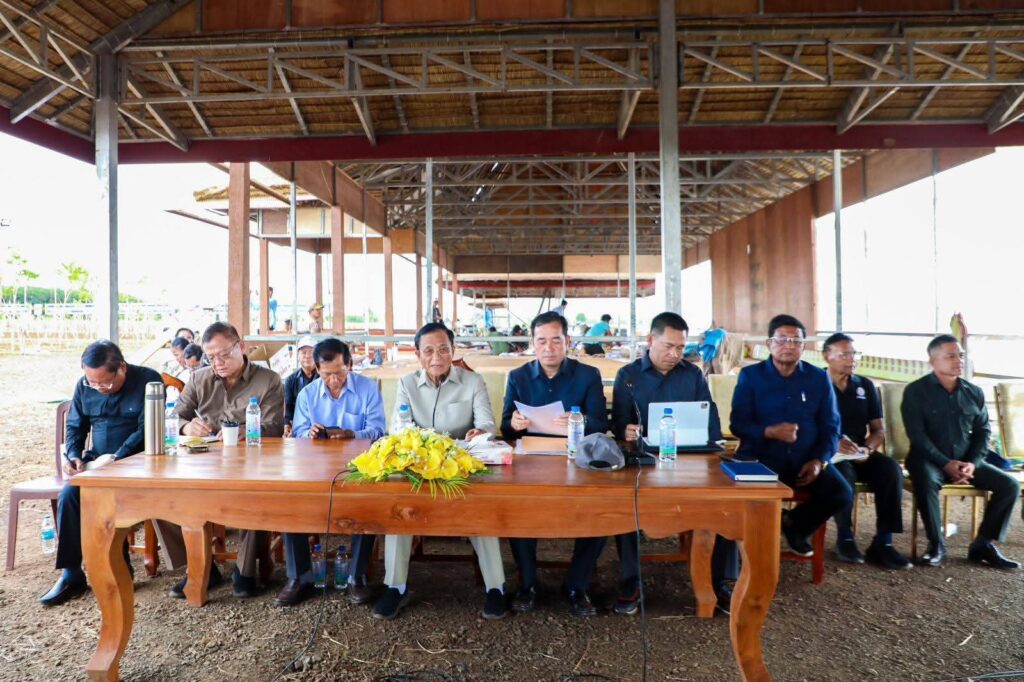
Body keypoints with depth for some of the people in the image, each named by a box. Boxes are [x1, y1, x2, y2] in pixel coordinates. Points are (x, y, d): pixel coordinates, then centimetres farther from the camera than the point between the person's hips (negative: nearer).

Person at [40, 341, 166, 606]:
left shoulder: (148, 381, -12)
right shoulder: (84, 386, 7)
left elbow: (147, 430, -16)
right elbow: (74, 426, 15)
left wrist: (115, 458, -24)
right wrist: (73, 455, -3)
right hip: (96, 460, 5)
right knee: (68, 494, -20)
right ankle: (71, 574, -9)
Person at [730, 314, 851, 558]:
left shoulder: (819, 377, 10)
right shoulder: (750, 375, 3)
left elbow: (830, 426, 7)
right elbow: (738, 424, -4)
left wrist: (819, 460, -10)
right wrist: (769, 431, -24)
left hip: (806, 459, 3)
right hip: (761, 456, -3)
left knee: (842, 494, -21)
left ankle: (795, 524, 12)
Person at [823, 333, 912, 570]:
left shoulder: (866, 386, 13)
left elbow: (879, 430, 11)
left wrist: (868, 448, -10)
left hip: (860, 456, 4)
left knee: (892, 468, -25)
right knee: (843, 472, -35)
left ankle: (883, 542, -20)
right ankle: (845, 537, -14)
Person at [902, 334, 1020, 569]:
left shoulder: (974, 392, 10)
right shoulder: (915, 391, -7)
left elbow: (983, 431, 10)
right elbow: (917, 435, -12)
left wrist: (972, 463, -7)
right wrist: (946, 464, -20)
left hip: (966, 460, 6)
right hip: (929, 459, -5)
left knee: (1009, 485, -12)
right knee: (926, 482, -36)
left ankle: (983, 544, 2)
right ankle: (936, 545, -18)